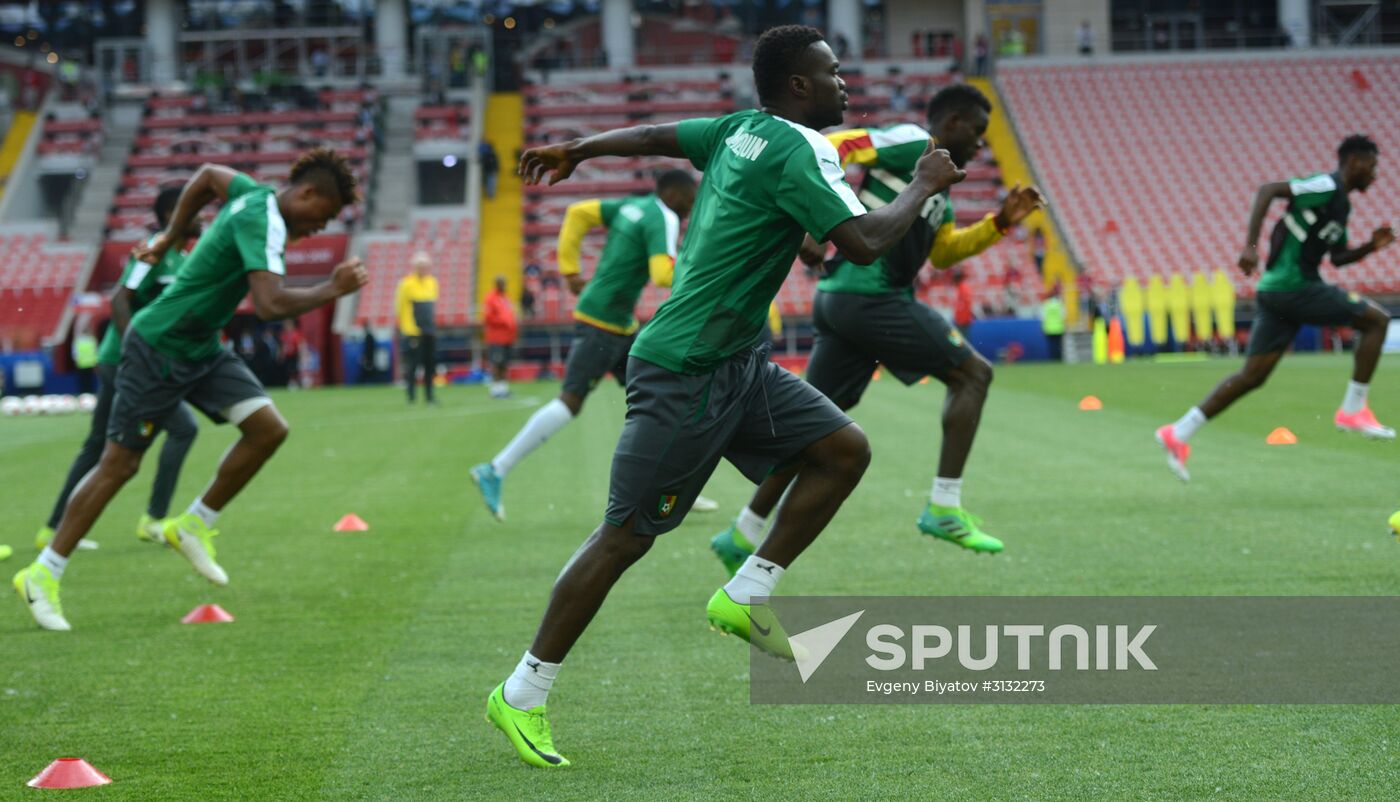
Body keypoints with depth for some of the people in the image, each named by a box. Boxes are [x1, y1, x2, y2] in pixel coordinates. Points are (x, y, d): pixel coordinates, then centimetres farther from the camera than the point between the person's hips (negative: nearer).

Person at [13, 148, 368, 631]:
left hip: (201, 351, 9)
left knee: (268, 428, -5)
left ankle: (195, 526, 11)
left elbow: (208, 176, 25)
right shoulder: (263, 222, -24)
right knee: (119, 464, -2)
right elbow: (270, 305, -36)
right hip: (159, 351, -9)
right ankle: (42, 576, 7)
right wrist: (332, 290, -24)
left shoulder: (254, 195, 4)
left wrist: (170, 239, 31)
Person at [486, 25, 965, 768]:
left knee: (844, 450, 4)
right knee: (628, 534, -5)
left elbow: (653, 136, 24)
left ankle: (746, 596, 10)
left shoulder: (743, 129, 10)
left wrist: (574, 150, 40)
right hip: (684, 372, -10)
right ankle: (522, 695, 4)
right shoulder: (796, 149, -17)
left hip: (736, 364, 10)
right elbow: (863, 241, -26)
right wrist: (923, 186, -9)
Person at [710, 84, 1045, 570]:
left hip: (839, 300, 10)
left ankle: (742, 535, 15)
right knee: (972, 374, -2)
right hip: (870, 298, -10)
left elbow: (943, 251, 33)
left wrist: (1000, 224, 22)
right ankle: (944, 508, -5)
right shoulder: (910, 145, -7)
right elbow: (825, 151, -16)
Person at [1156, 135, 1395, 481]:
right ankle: (1352, 410, -2)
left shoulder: (1339, 202, 21)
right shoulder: (1326, 187, -9)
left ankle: (1179, 433, 6)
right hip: (1294, 286, -10)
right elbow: (1268, 190, -19)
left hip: (1277, 290, 10)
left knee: (1252, 375, 8)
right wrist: (1250, 246, -26)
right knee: (1377, 320, -4)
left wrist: (1371, 246, 12)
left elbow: (1338, 257, 30)